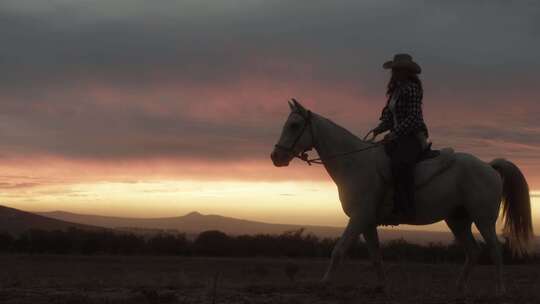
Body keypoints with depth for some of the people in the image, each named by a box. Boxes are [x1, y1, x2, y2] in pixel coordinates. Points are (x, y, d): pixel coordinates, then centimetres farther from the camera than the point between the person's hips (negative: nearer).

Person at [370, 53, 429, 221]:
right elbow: (390, 117, 19)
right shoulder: (396, 90, 18)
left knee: (400, 163, -35)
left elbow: (413, 117, -17)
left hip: (414, 136, -11)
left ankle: (406, 208, -38)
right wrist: (380, 128, 1)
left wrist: (395, 133, -23)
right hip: (400, 137, 11)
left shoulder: (411, 88, -9)